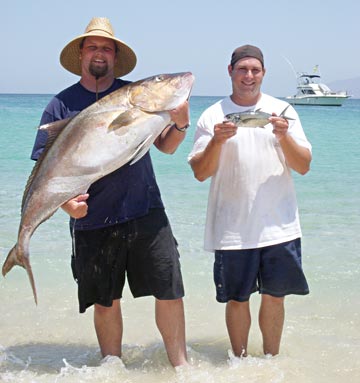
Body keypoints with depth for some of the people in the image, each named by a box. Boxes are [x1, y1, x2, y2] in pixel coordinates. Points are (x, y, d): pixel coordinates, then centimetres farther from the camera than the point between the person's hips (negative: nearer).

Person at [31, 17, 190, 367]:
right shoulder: (61, 105, 3)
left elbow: (165, 146, 10)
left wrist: (180, 124, -11)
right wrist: (65, 200, -17)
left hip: (145, 213, 1)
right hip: (92, 221, 0)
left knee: (169, 292, -2)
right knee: (106, 302, 10)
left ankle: (180, 365, 15)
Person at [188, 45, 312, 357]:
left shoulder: (282, 110, 6)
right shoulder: (213, 116, 2)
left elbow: (303, 167, 2)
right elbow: (200, 173, -2)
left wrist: (284, 136, -15)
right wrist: (217, 141, -19)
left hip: (279, 225, 1)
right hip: (232, 228, -1)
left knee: (275, 296, 8)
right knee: (237, 299, 6)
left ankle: (271, 362, 25)